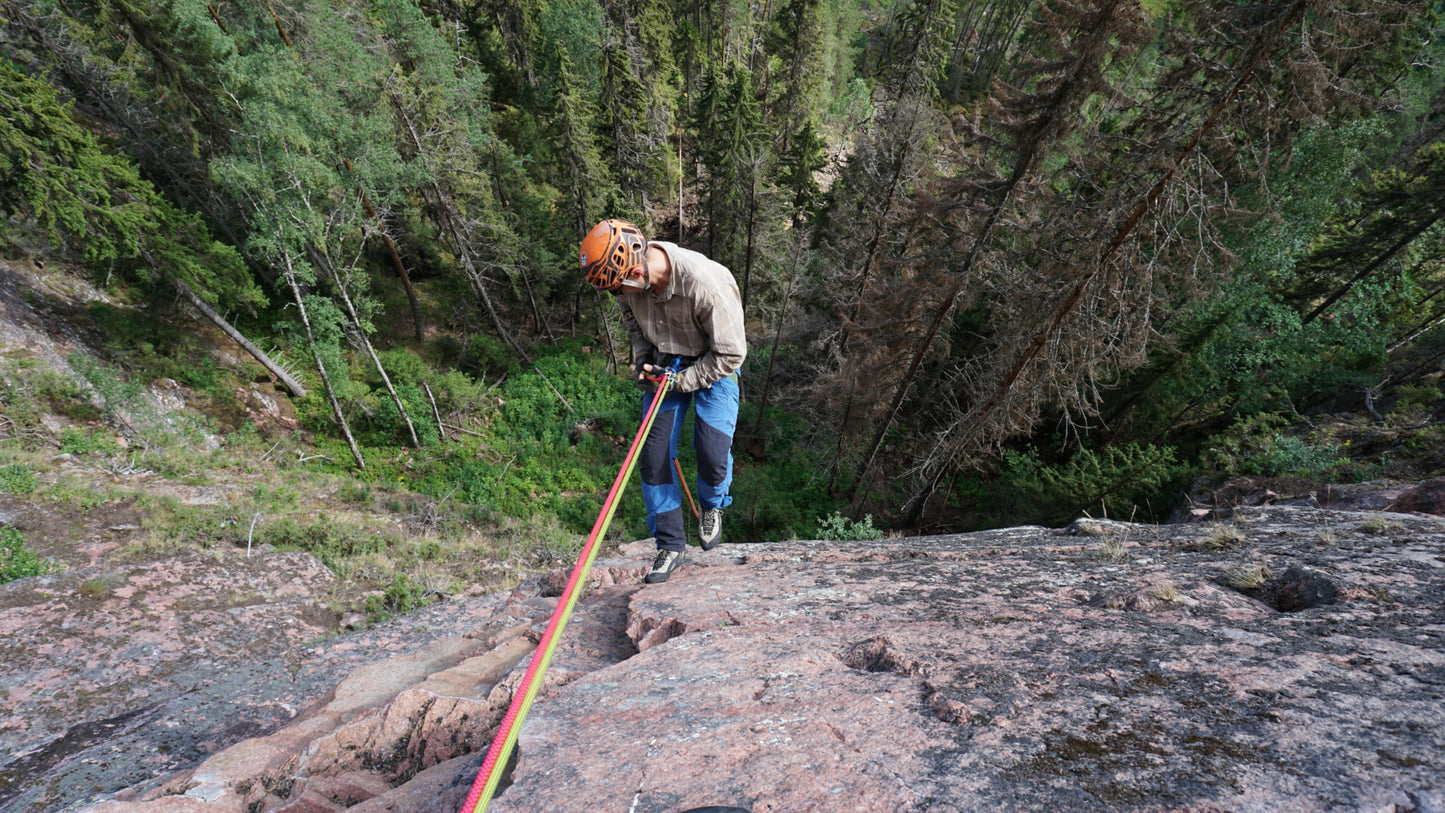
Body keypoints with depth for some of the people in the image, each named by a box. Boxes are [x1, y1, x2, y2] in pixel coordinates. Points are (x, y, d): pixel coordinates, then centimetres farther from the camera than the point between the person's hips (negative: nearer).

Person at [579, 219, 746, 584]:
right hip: (664, 366, 5)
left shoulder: (708, 284, -33)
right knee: (654, 455, -4)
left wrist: (680, 381, -21)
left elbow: (730, 354, -22)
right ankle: (670, 545, 13)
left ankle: (712, 506, 20)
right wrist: (641, 357, -5)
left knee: (712, 454, -18)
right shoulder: (630, 277, -15)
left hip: (713, 368, -4)